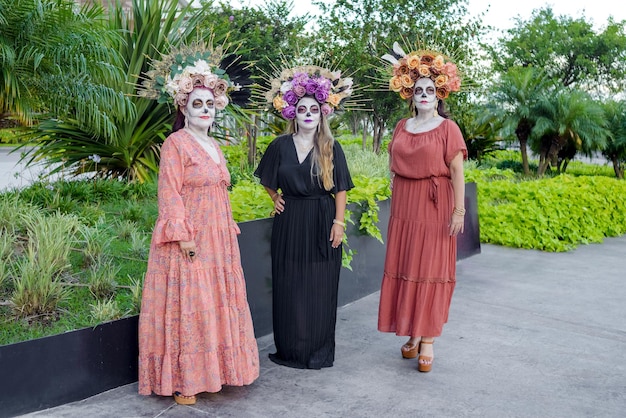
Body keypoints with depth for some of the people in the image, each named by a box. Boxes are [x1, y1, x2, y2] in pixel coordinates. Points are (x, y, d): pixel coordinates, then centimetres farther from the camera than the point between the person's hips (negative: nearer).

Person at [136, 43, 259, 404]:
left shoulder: (214, 145, 16)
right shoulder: (176, 144, -8)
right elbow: (170, 193, -14)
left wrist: (229, 228, 15)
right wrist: (183, 236, -20)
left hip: (219, 239, 8)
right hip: (189, 241, -8)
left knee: (217, 303, 13)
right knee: (188, 307, -4)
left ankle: (213, 368, 26)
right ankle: (182, 381, 6)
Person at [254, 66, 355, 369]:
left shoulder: (331, 148, -1)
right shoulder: (280, 146, 3)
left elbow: (341, 188, -1)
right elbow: (267, 179, 19)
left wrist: (339, 222, -8)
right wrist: (275, 199, 6)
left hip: (322, 224, -1)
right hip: (289, 223, 1)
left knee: (320, 289, 4)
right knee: (289, 287, 5)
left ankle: (319, 351, 17)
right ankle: (290, 349, 18)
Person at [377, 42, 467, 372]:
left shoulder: (447, 128, -4)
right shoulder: (401, 127, 10)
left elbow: (457, 170, -8)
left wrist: (459, 210, -13)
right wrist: (396, 201, 10)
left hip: (435, 207, -5)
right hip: (404, 206, 5)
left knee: (430, 270, -1)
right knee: (403, 269, 7)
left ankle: (427, 340, 5)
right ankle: (412, 333, 20)